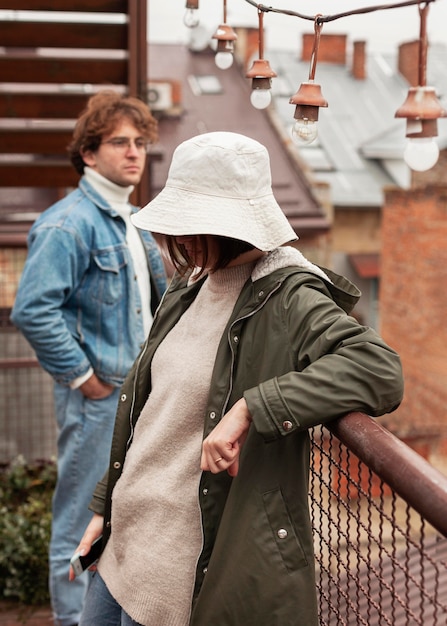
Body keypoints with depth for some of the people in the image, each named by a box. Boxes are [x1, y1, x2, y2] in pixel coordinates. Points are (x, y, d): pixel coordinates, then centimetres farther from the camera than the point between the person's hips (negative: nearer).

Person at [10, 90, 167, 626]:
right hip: (96, 398, -9)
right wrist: (82, 376, -20)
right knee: (84, 523, 3)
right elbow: (32, 310, -25)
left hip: (140, 392, 9)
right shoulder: (69, 223, -16)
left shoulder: (131, 222, 13)